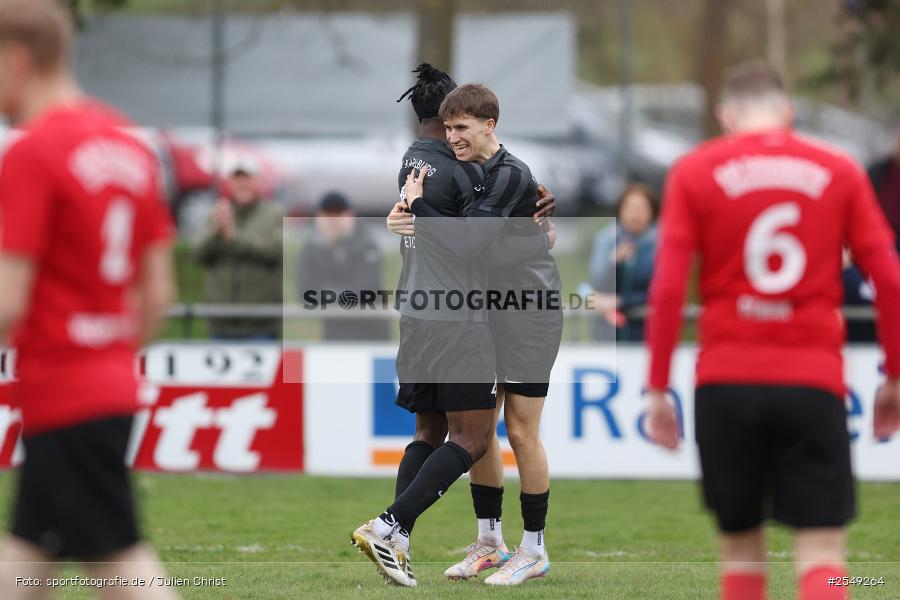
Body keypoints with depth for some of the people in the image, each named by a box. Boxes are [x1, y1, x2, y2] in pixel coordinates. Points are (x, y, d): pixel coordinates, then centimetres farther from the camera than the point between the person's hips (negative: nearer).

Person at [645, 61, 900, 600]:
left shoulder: (694, 173, 4)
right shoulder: (840, 172, 6)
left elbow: (668, 289, -3)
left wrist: (657, 389, 1)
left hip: (726, 382, 1)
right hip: (814, 382, -1)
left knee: (742, 550, 14)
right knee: (823, 554, -5)